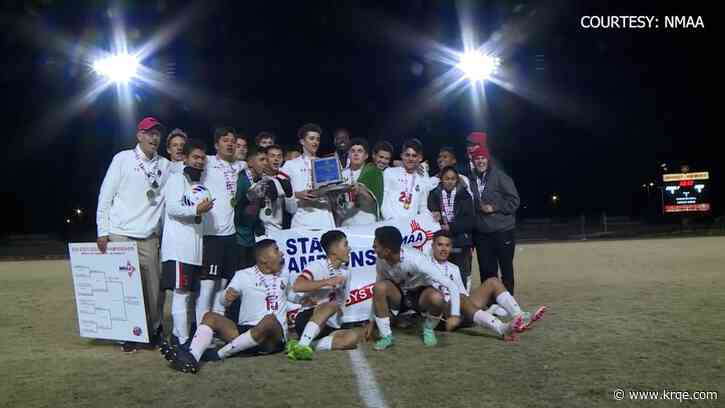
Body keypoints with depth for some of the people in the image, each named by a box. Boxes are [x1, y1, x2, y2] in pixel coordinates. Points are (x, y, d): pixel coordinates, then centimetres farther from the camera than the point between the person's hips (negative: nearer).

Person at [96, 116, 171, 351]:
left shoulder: (166, 165, 8)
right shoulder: (123, 159, 0)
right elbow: (106, 196, 1)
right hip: (120, 235, -2)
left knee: (153, 287, 1)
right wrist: (103, 231, -2)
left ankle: (154, 331, 17)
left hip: (149, 237, 2)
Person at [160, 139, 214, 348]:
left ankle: (179, 336, 15)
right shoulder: (177, 178, 1)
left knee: (186, 292, 9)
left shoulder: (202, 185, 22)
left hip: (195, 247, 7)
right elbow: (172, 208, -12)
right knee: (180, 292, -10)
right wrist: (196, 210, -23)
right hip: (178, 246, -7)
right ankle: (182, 341, -9)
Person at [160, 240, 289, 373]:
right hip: (245, 330, 2)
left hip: (273, 336, -1)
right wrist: (227, 297, -21)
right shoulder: (243, 275, 8)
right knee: (210, 317, -17)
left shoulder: (284, 275, 12)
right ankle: (192, 357, -45)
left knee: (270, 319, -35)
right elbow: (223, 301, 0)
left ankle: (218, 354, -28)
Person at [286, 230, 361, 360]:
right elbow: (297, 286, -25)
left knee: (353, 337, -26)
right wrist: (327, 282, -22)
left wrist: (339, 310, -5)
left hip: (329, 327, 6)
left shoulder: (346, 272, 15)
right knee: (332, 305, -35)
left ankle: (307, 346, -33)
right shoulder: (317, 266, -5)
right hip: (307, 318, -5)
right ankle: (301, 345, -43)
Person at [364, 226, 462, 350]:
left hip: (422, 295, -3)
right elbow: (378, 293, -2)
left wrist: (455, 314, -40)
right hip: (399, 296, 3)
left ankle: (428, 329, -3)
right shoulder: (381, 261, -18)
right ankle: (386, 336, -13)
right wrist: (372, 321, -4)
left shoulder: (416, 260, -33)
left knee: (436, 298, -37)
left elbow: (452, 286, -32)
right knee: (379, 287, -29)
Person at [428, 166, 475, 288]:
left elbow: (470, 221, 0)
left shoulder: (464, 195, 8)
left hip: (460, 244, 0)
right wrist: (435, 218, -18)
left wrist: (451, 227, -12)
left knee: (461, 278, -3)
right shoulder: (434, 195, 9)